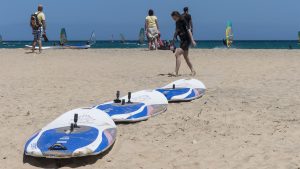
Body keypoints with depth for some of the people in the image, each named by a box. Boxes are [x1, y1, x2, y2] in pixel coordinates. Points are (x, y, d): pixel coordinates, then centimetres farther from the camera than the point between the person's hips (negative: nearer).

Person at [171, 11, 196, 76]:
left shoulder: (183, 21, -13)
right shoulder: (177, 23, 10)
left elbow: (188, 30, -17)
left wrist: (192, 40, -21)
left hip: (186, 40, -9)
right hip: (182, 41, 9)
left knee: (177, 54, -19)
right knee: (186, 57, 15)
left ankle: (176, 72, -20)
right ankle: (192, 71, 29)